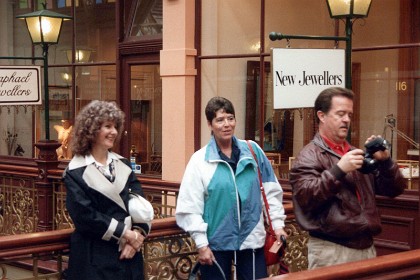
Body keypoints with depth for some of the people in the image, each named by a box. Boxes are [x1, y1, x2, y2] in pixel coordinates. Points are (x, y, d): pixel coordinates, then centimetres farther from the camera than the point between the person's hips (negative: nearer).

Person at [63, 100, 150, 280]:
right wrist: (125, 233, -15)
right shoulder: (76, 172, -6)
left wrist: (138, 233, -13)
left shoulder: (123, 164, 10)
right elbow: (85, 216, -15)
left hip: (129, 253, 5)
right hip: (95, 257, -5)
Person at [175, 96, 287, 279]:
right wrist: (201, 243, -9)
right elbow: (189, 206, -7)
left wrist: (277, 224, 5)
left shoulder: (253, 151, 2)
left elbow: (271, 190, 9)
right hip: (216, 243, -2)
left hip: (252, 239, 2)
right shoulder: (200, 160, -6)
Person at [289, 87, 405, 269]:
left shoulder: (357, 154, 16)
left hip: (367, 247, 6)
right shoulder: (310, 155, -4)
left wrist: (385, 161, -4)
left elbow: (394, 189, 13)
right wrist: (338, 170, -23)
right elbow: (305, 198, -18)